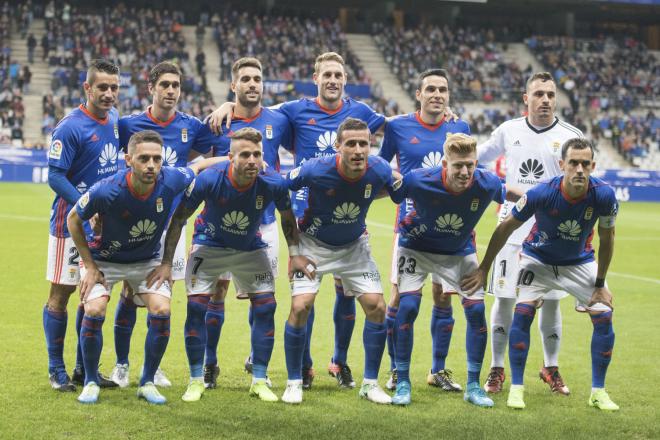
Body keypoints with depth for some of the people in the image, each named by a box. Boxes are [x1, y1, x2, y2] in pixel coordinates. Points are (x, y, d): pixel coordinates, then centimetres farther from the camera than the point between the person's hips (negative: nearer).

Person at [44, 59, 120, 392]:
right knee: (60, 294, 1)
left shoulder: (113, 120, 6)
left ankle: (84, 368, 21)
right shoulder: (70, 127, -16)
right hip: (71, 224, -7)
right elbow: (55, 176, -17)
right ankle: (56, 370, 10)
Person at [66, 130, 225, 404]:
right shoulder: (107, 191, -32)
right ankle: (90, 382, 0)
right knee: (94, 310, -21)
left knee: (161, 311, -16)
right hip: (103, 258, -2)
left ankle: (147, 382, 3)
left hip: (147, 259, 2)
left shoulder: (171, 181, -25)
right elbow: (73, 219, -14)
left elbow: (198, 166, -1)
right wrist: (89, 266, -12)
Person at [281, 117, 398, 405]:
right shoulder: (316, 170, -30)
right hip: (314, 244, -3)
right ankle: (294, 382, 2)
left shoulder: (379, 171, -22)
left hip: (354, 246, 3)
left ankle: (370, 383, 8)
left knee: (376, 307, -7)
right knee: (300, 307, -16)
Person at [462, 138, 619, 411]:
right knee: (523, 312, -19)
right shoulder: (542, 193, -32)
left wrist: (600, 283, -4)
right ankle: (516, 387, -7)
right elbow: (505, 228, -16)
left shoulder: (603, 195, -27)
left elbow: (606, 239, -9)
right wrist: (483, 270, -10)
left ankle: (598, 391, 7)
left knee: (604, 316, -8)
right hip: (538, 259, -2)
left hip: (580, 262, 2)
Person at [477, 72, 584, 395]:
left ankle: (551, 368, 22)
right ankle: (497, 369, 13)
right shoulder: (508, 131, 3)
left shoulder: (571, 137, -2)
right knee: (504, 299, 1)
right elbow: (477, 156, 18)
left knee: (551, 301, 5)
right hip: (513, 230, 1)